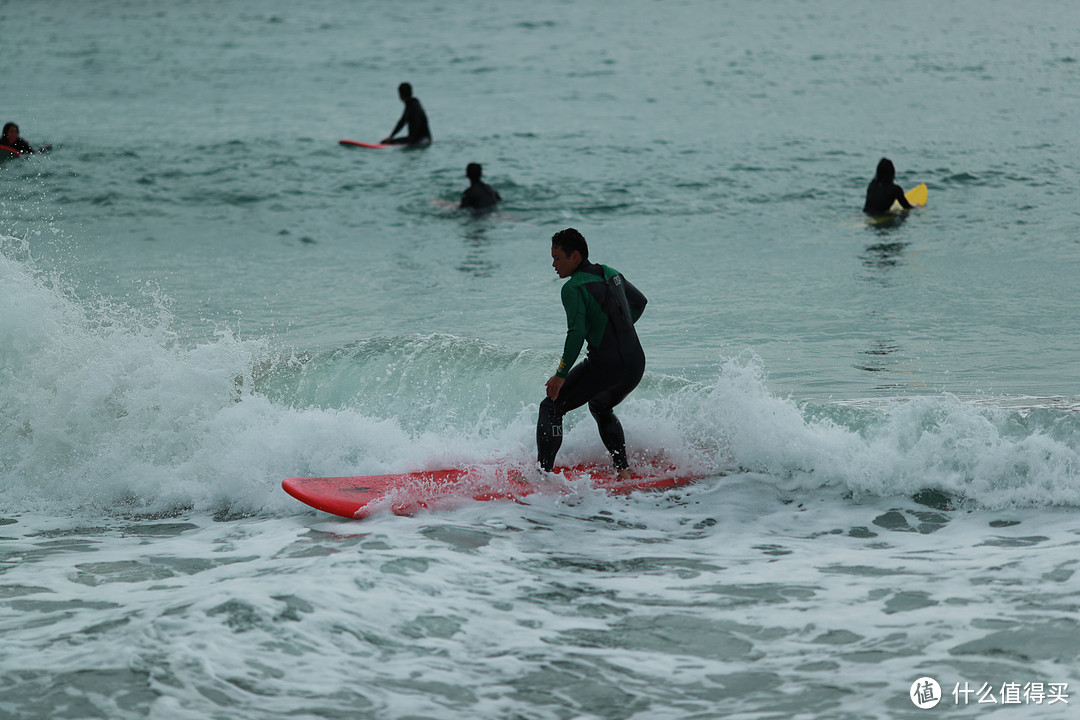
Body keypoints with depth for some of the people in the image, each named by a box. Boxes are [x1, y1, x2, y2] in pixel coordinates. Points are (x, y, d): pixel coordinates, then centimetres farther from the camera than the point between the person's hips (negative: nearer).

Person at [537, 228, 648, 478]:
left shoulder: (574, 288, -11)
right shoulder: (611, 274, 14)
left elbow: (576, 333, -22)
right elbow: (639, 302, 31)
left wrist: (561, 375, -17)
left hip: (605, 365, -8)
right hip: (636, 364, 8)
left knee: (551, 408, 0)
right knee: (600, 407, 34)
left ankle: (543, 474, -11)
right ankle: (623, 471, 27)